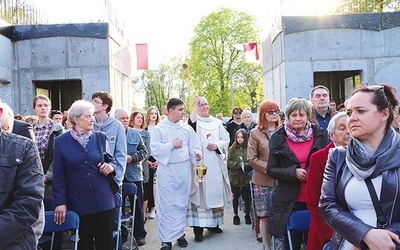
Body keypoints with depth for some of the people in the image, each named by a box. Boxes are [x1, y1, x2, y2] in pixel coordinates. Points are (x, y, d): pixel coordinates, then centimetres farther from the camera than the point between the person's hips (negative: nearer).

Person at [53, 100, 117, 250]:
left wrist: (111, 166, -10)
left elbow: (111, 160, 14)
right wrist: (60, 202, -6)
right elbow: (59, 176, -1)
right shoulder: (61, 142, -1)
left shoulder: (101, 137, 4)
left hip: (103, 200, 2)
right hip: (78, 203, -1)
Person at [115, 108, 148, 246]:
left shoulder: (135, 133, 8)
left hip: (134, 174, 2)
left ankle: (139, 234, 18)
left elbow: (144, 151, 4)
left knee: (137, 206, 7)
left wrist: (132, 158, -11)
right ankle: (120, 233, 23)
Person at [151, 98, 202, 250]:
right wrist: (172, 145, -10)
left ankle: (180, 233, 23)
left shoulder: (187, 128, 7)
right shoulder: (159, 128, -2)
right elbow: (155, 150, -7)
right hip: (167, 170, -3)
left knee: (181, 203, 10)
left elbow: (193, 147, 7)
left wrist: (196, 153, -13)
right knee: (167, 204, -3)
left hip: (184, 170, 3)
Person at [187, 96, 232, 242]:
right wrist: (195, 106, -23)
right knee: (200, 193, -8)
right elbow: (190, 127, -21)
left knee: (215, 190, 8)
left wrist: (217, 146, -7)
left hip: (216, 164, 4)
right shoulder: (194, 121, 3)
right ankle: (198, 227, -7)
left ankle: (213, 223, 22)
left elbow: (226, 139, 12)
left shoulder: (217, 123, 14)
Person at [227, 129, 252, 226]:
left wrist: (245, 165, -23)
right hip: (235, 177, 2)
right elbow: (229, 162, -3)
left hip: (246, 177, -1)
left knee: (246, 197, 7)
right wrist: (239, 165, -15)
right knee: (235, 197, 12)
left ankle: (247, 215, 24)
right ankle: (236, 215, 25)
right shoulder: (232, 149, 1)